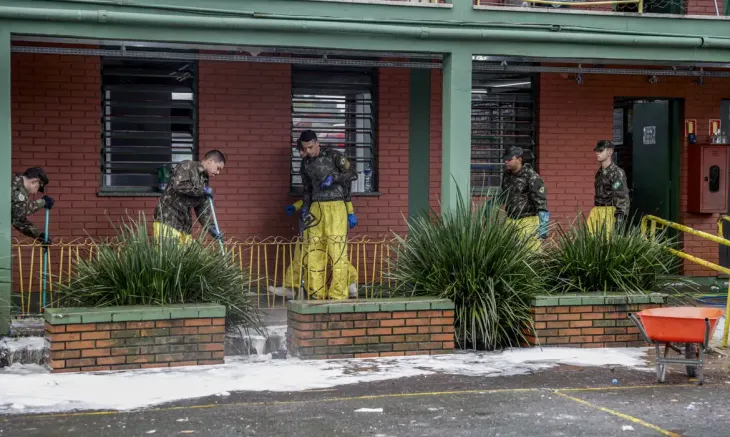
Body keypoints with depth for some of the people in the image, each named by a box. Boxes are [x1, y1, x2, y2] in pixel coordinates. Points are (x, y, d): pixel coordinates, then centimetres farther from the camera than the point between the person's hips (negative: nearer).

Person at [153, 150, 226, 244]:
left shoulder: (204, 181, 18)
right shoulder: (187, 166, -4)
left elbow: (203, 208, 16)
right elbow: (179, 185, -21)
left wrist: (211, 228, 3)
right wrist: (202, 190, -12)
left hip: (185, 223, 8)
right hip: (168, 220, -8)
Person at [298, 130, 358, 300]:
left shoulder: (333, 156, -3)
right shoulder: (305, 164, 13)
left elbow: (353, 174, -5)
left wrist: (333, 178, -18)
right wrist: (305, 208, 6)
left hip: (335, 206, -5)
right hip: (316, 207, 5)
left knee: (337, 248, -10)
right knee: (313, 248, -1)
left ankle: (338, 294, -9)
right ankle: (317, 292, 5)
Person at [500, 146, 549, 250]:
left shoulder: (532, 177, -13)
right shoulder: (507, 175, 10)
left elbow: (541, 201, -18)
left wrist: (543, 226, -24)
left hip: (528, 222, -7)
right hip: (511, 221, 7)